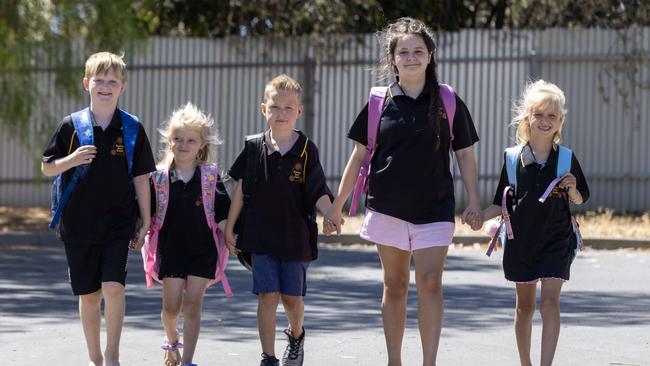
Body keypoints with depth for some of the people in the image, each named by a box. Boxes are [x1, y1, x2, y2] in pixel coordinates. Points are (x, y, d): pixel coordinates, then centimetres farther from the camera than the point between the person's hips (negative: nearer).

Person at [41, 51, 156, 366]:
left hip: (118, 223, -1)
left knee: (113, 287, -15)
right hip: (79, 223, 1)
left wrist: (145, 223, 4)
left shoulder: (132, 129, -1)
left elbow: (141, 178, 4)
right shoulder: (71, 125, -1)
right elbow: (47, 168, 6)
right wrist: (72, 160, -15)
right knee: (88, 295, 8)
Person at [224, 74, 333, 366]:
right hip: (261, 235, 1)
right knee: (267, 296, -4)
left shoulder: (306, 150, -4)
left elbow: (318, 193, -6)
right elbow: (241, 190, 7)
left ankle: (296, 336, 37)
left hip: (296, 236, -1)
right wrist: (229, 227, 9)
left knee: (292, 297, 5)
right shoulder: (254, 147, 0)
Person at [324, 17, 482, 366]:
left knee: (430, 284, -12)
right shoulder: (380, 103, 2)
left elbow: (464, 154, 6)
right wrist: (337, 205, 7)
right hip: (388, 206, 1)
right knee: (395, 286, 8)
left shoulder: (448, 102, 2)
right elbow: (358, 156, 7)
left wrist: (474, 202, -1)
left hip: (434, 209, -1)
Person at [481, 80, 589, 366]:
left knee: (550, 301, -12)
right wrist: (481, 216, -12)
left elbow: (580, 200, 7)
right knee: (525, 305, 12)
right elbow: (503, 203, 3)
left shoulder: (566, 159, -4)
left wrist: (572, 190, -15)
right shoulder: (514, 159, -4)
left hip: (556, 240, -1)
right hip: (521, 240, 1)